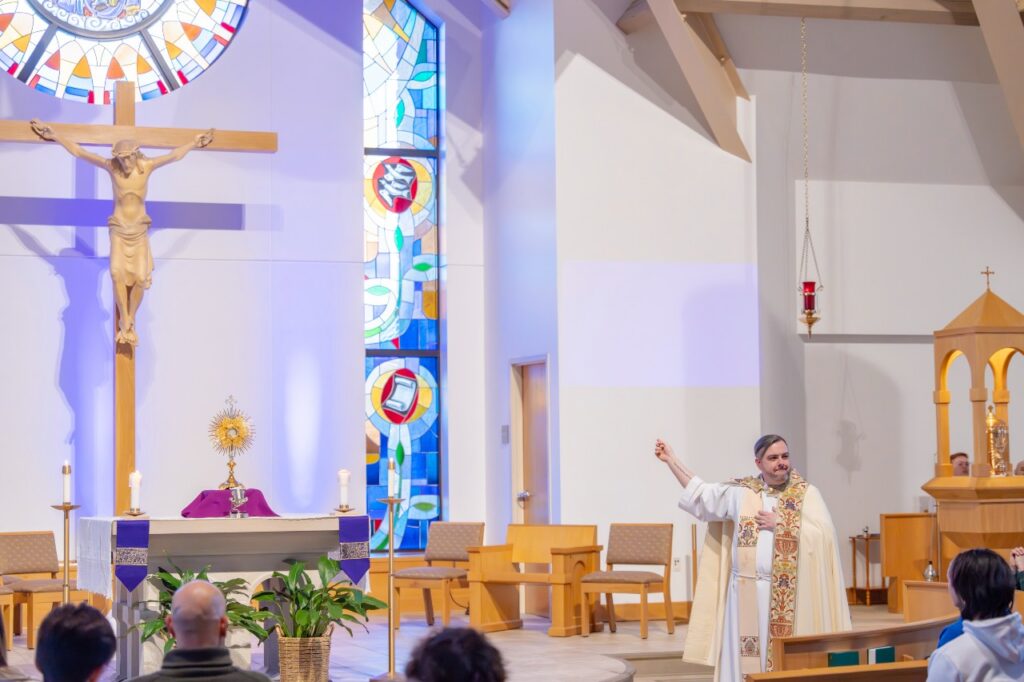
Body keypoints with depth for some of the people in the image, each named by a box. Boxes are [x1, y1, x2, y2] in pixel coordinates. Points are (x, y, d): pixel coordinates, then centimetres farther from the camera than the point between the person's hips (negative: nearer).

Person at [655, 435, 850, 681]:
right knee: (746, 657, 4)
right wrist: (671, 460, 12)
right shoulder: (741, 492, 8)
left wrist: (780, 525, -11)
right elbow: (702, 494, 12)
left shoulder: (806, 493, 1)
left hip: (789, 595, -3)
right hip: (746, 592, 3)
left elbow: (823, 534, -10)